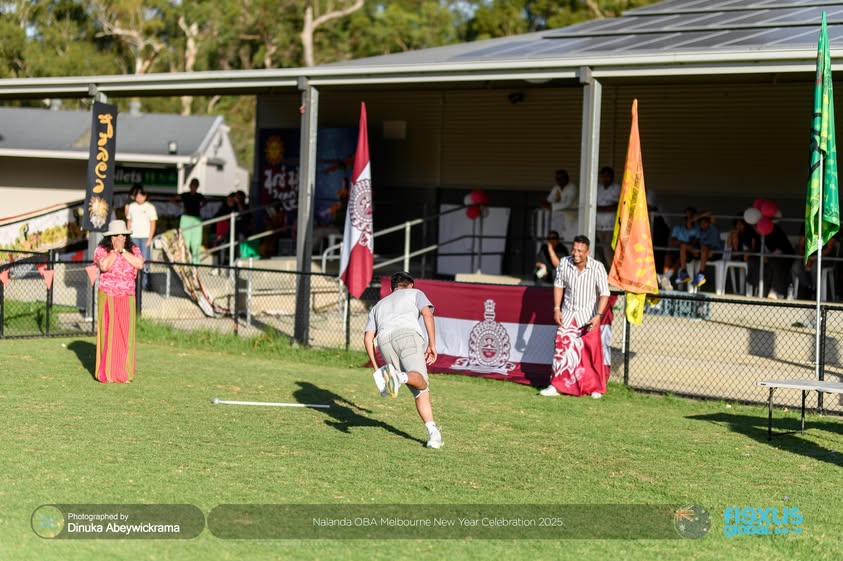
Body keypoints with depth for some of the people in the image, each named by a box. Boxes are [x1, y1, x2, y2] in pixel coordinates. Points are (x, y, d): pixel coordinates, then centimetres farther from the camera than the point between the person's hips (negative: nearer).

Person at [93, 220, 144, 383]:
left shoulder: (133, 250, 7)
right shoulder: (101, 250, -1)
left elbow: (139, 264, -12)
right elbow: (104, 266, -18)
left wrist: (123, 250, -10)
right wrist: (115, 250, -13)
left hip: (127, 299, 2)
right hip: (107, 298, -2)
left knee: (126, 335, 1)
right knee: (108, 334, -3)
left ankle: (125, 373, 7)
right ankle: (107, 373, 1)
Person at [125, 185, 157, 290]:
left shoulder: (150, 207, 3)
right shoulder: (131, 206, 12)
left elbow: (153, 224, 1)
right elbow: (129, 221, 17)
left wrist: (150, 239, -7)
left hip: (145, 237, -2)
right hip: (133, 237, 3)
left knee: (145, 260, -7)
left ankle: (145, 284, -3)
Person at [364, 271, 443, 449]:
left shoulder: (378, 305, 39)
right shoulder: (415, 293, 31)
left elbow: (368, 337, 26)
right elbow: (427, 314, 10)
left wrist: (375, 366, 27)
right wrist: (432, 344, 7)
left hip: (384, 340, 3)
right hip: (408, 333, -3)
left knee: (420, 391, 2)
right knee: (420, 380, -20)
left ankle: (433, 433, -17)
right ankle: (399, 377, -52)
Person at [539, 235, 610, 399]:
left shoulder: (597, 267, -17)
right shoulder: (564, 263, -6)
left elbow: (604, 293, -17)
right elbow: (558, 285, 7)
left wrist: (598, 315, -27)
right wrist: (557, 309, 1)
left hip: (588, 316, -3)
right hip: (568, 314, 3)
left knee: (592, 352, -4)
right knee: (561, 348, 0)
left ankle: (596, 388, 9)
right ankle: (557, 385, 10)